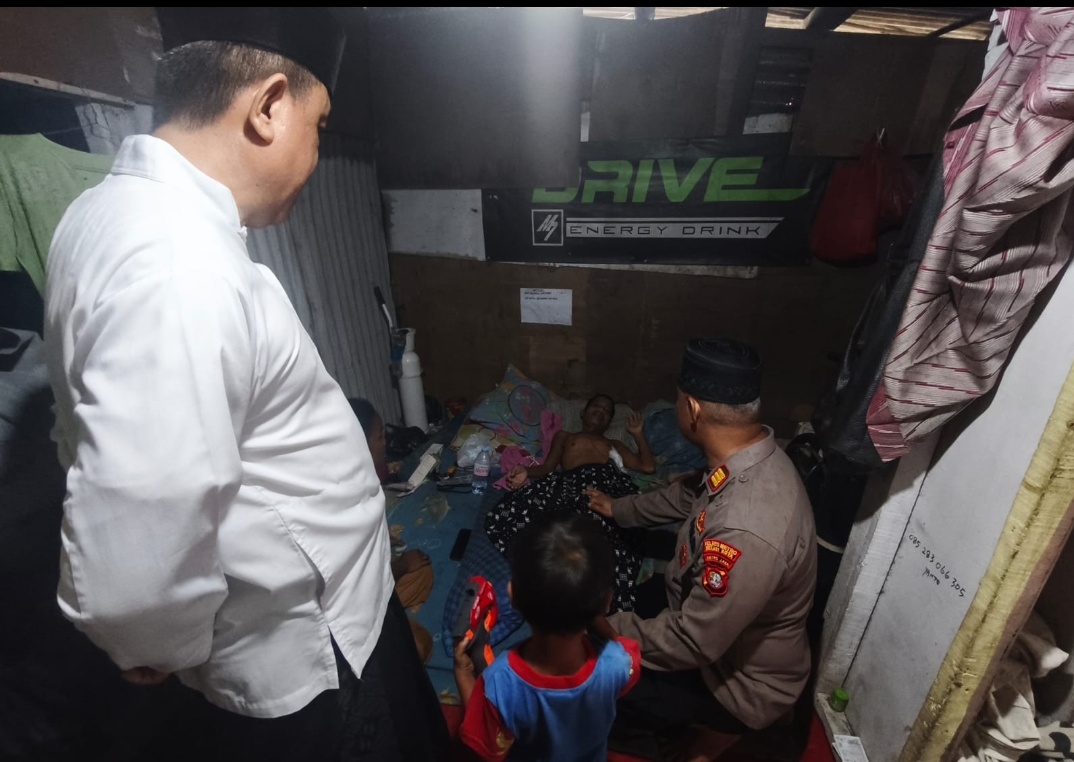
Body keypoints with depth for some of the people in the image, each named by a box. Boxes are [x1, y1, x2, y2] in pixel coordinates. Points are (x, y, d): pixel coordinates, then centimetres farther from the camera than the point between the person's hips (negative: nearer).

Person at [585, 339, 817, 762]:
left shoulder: (744, 532, -43)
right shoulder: (753, 458, -14)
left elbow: (690, 645, -30)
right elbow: (690, 496, 7)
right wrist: (620, 509, 18)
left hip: (744, 681, -7)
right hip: (719, 631, 7)